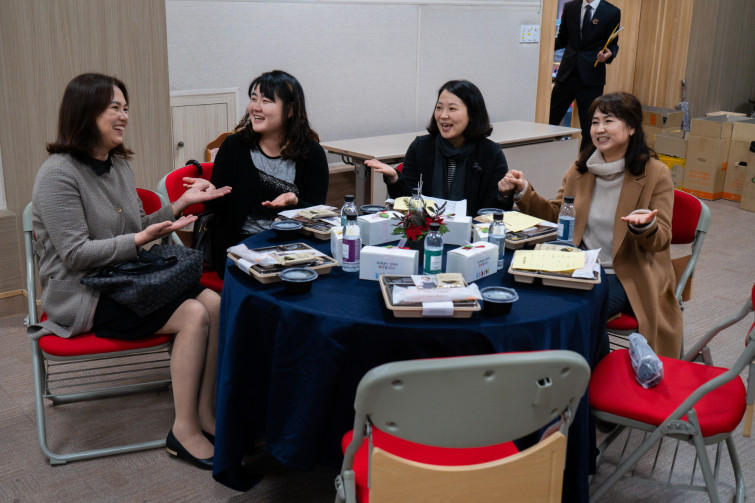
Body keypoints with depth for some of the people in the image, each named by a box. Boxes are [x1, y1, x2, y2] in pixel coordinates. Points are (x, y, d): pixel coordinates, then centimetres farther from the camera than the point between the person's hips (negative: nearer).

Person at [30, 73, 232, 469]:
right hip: (80, 293, -8)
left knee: (214, 302, -16)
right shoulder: (59, 174, -14)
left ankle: (204, 414, -10)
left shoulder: (118, 164, 12)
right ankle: (184, 430, -14)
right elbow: (75, 255, -18)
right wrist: (140, 239, -26)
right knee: (193, 315, -24)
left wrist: (181, 204, 3)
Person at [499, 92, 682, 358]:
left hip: (626, 277, -4)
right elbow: (555, 215, 14)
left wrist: (644, 226, -29)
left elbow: (661, 241, -6)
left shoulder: (655, 174, -6)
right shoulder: (581, 168, 8)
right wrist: (523, 191, -1)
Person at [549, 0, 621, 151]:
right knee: (550, 119, 2)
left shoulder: (612, 13, 0)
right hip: (566, 74, 3)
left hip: (591, 77, -3)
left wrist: (609, 55, -18)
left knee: (589, 128, 0)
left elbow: (613, 45, 4)